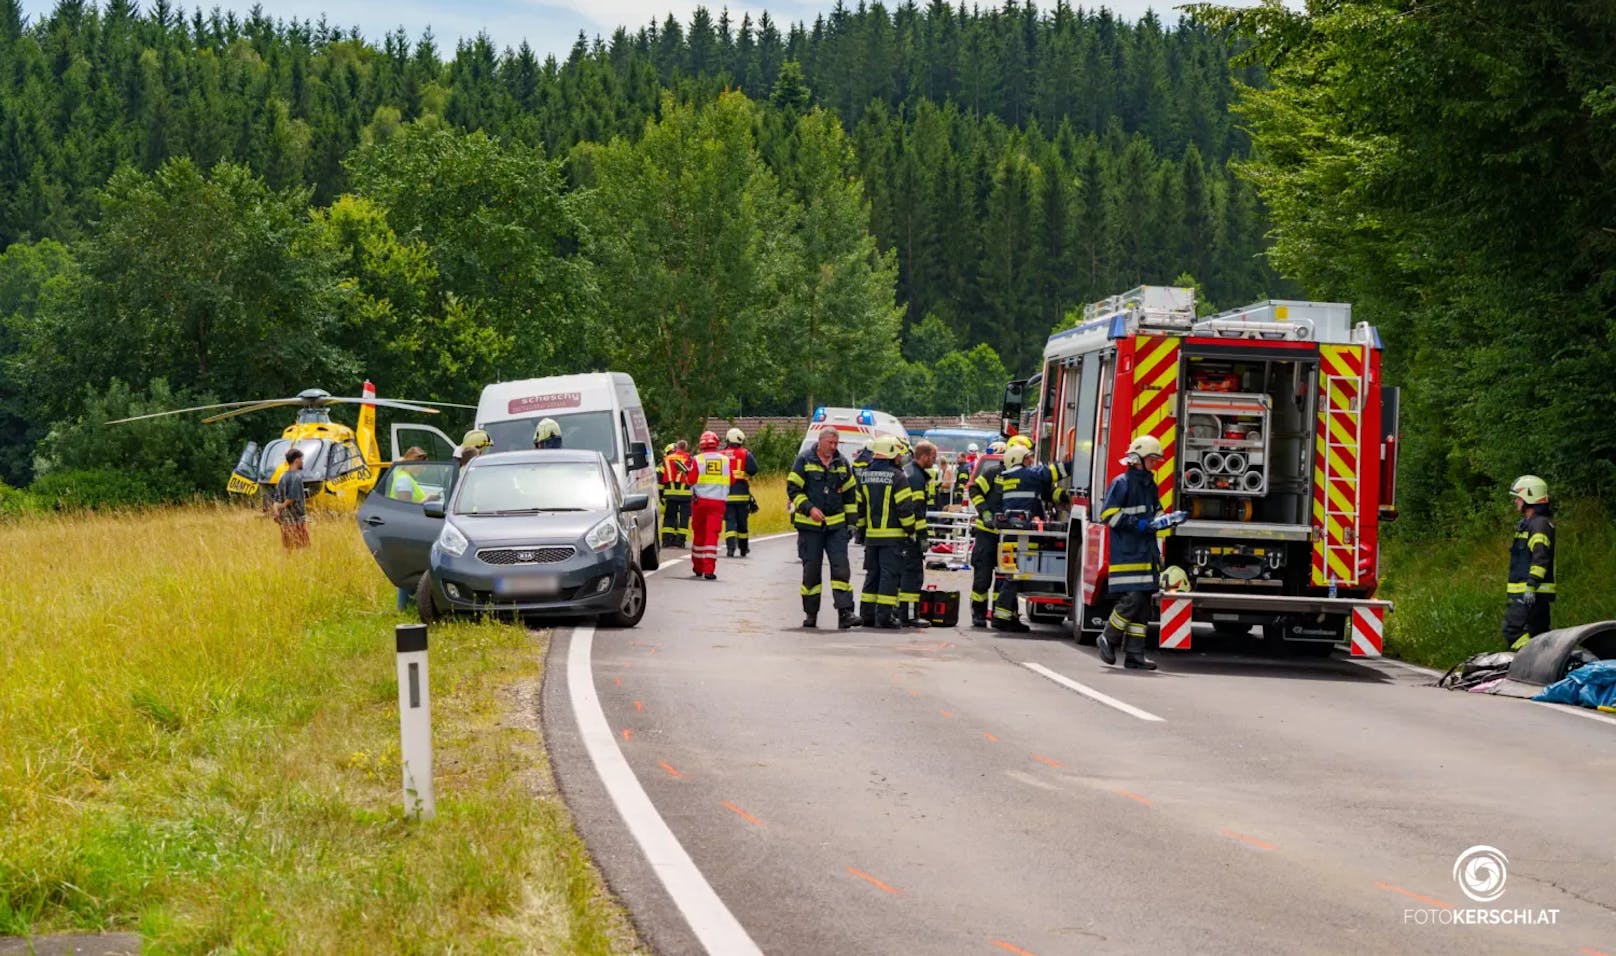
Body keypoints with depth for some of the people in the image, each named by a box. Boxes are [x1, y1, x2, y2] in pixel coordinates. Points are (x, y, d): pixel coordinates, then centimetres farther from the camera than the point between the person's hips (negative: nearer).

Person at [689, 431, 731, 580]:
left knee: (699, 534, 13)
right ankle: (709, 569, -14)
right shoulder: (725, 460, 4)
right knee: (712, 534, -4)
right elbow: (731, 481, 10)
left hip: (700, 500, 0)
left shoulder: (698, 460, -4)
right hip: (718, 501, 0)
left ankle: (698, 568, 25)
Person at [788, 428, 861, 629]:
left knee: (841, 567, -8)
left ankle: (845, 613, -13)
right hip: (809, 524, -3)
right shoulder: (804, 461, -2)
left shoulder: (842, 463, 10)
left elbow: (850, 493, 18)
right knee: (811, 569, 3)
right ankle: (810, 614, 14)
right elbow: (793, 488, -5)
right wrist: (809, 508, -17)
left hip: (836, 524, 3)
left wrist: (851, 520, 12)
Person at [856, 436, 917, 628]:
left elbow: (859, 504, 14)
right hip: (892, 535, -6)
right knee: (889, 574, -3)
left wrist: (862, 527, 22)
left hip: (871, 534, 6)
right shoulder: (896, 476, -12)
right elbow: (905, 506, -14)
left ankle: (867, 614, 14)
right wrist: (910, 529, -2)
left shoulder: (865, 475, 8)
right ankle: (884, 615, -7)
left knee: (872, 574, 13)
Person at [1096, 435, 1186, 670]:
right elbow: (1108, 514, -13)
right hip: (1126, 553, -8)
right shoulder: (1122, 483, -6)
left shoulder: (1150, 486, 19)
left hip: (1146, 553, 8)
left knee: (1143, 603, 4)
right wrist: (1138, 524, -17)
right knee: (1132, 599, -15)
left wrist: (1170, 519, 5)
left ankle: (1134, 656, 5)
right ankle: (1108, 638, 4)